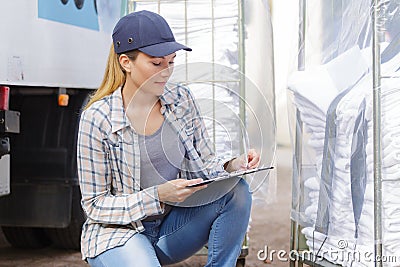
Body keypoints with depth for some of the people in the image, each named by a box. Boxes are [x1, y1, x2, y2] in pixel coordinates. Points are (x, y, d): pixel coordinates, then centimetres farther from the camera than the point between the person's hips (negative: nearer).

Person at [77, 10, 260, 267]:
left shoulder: (182, 101, 0)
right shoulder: (98, 118, -15)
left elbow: (205, 164, 8)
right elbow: (95, 205, -13)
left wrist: (232, 165, -16)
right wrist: (159, 195, -26)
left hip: (171, 225, 5)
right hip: (118, 233, -5)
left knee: (236, 190, -18)